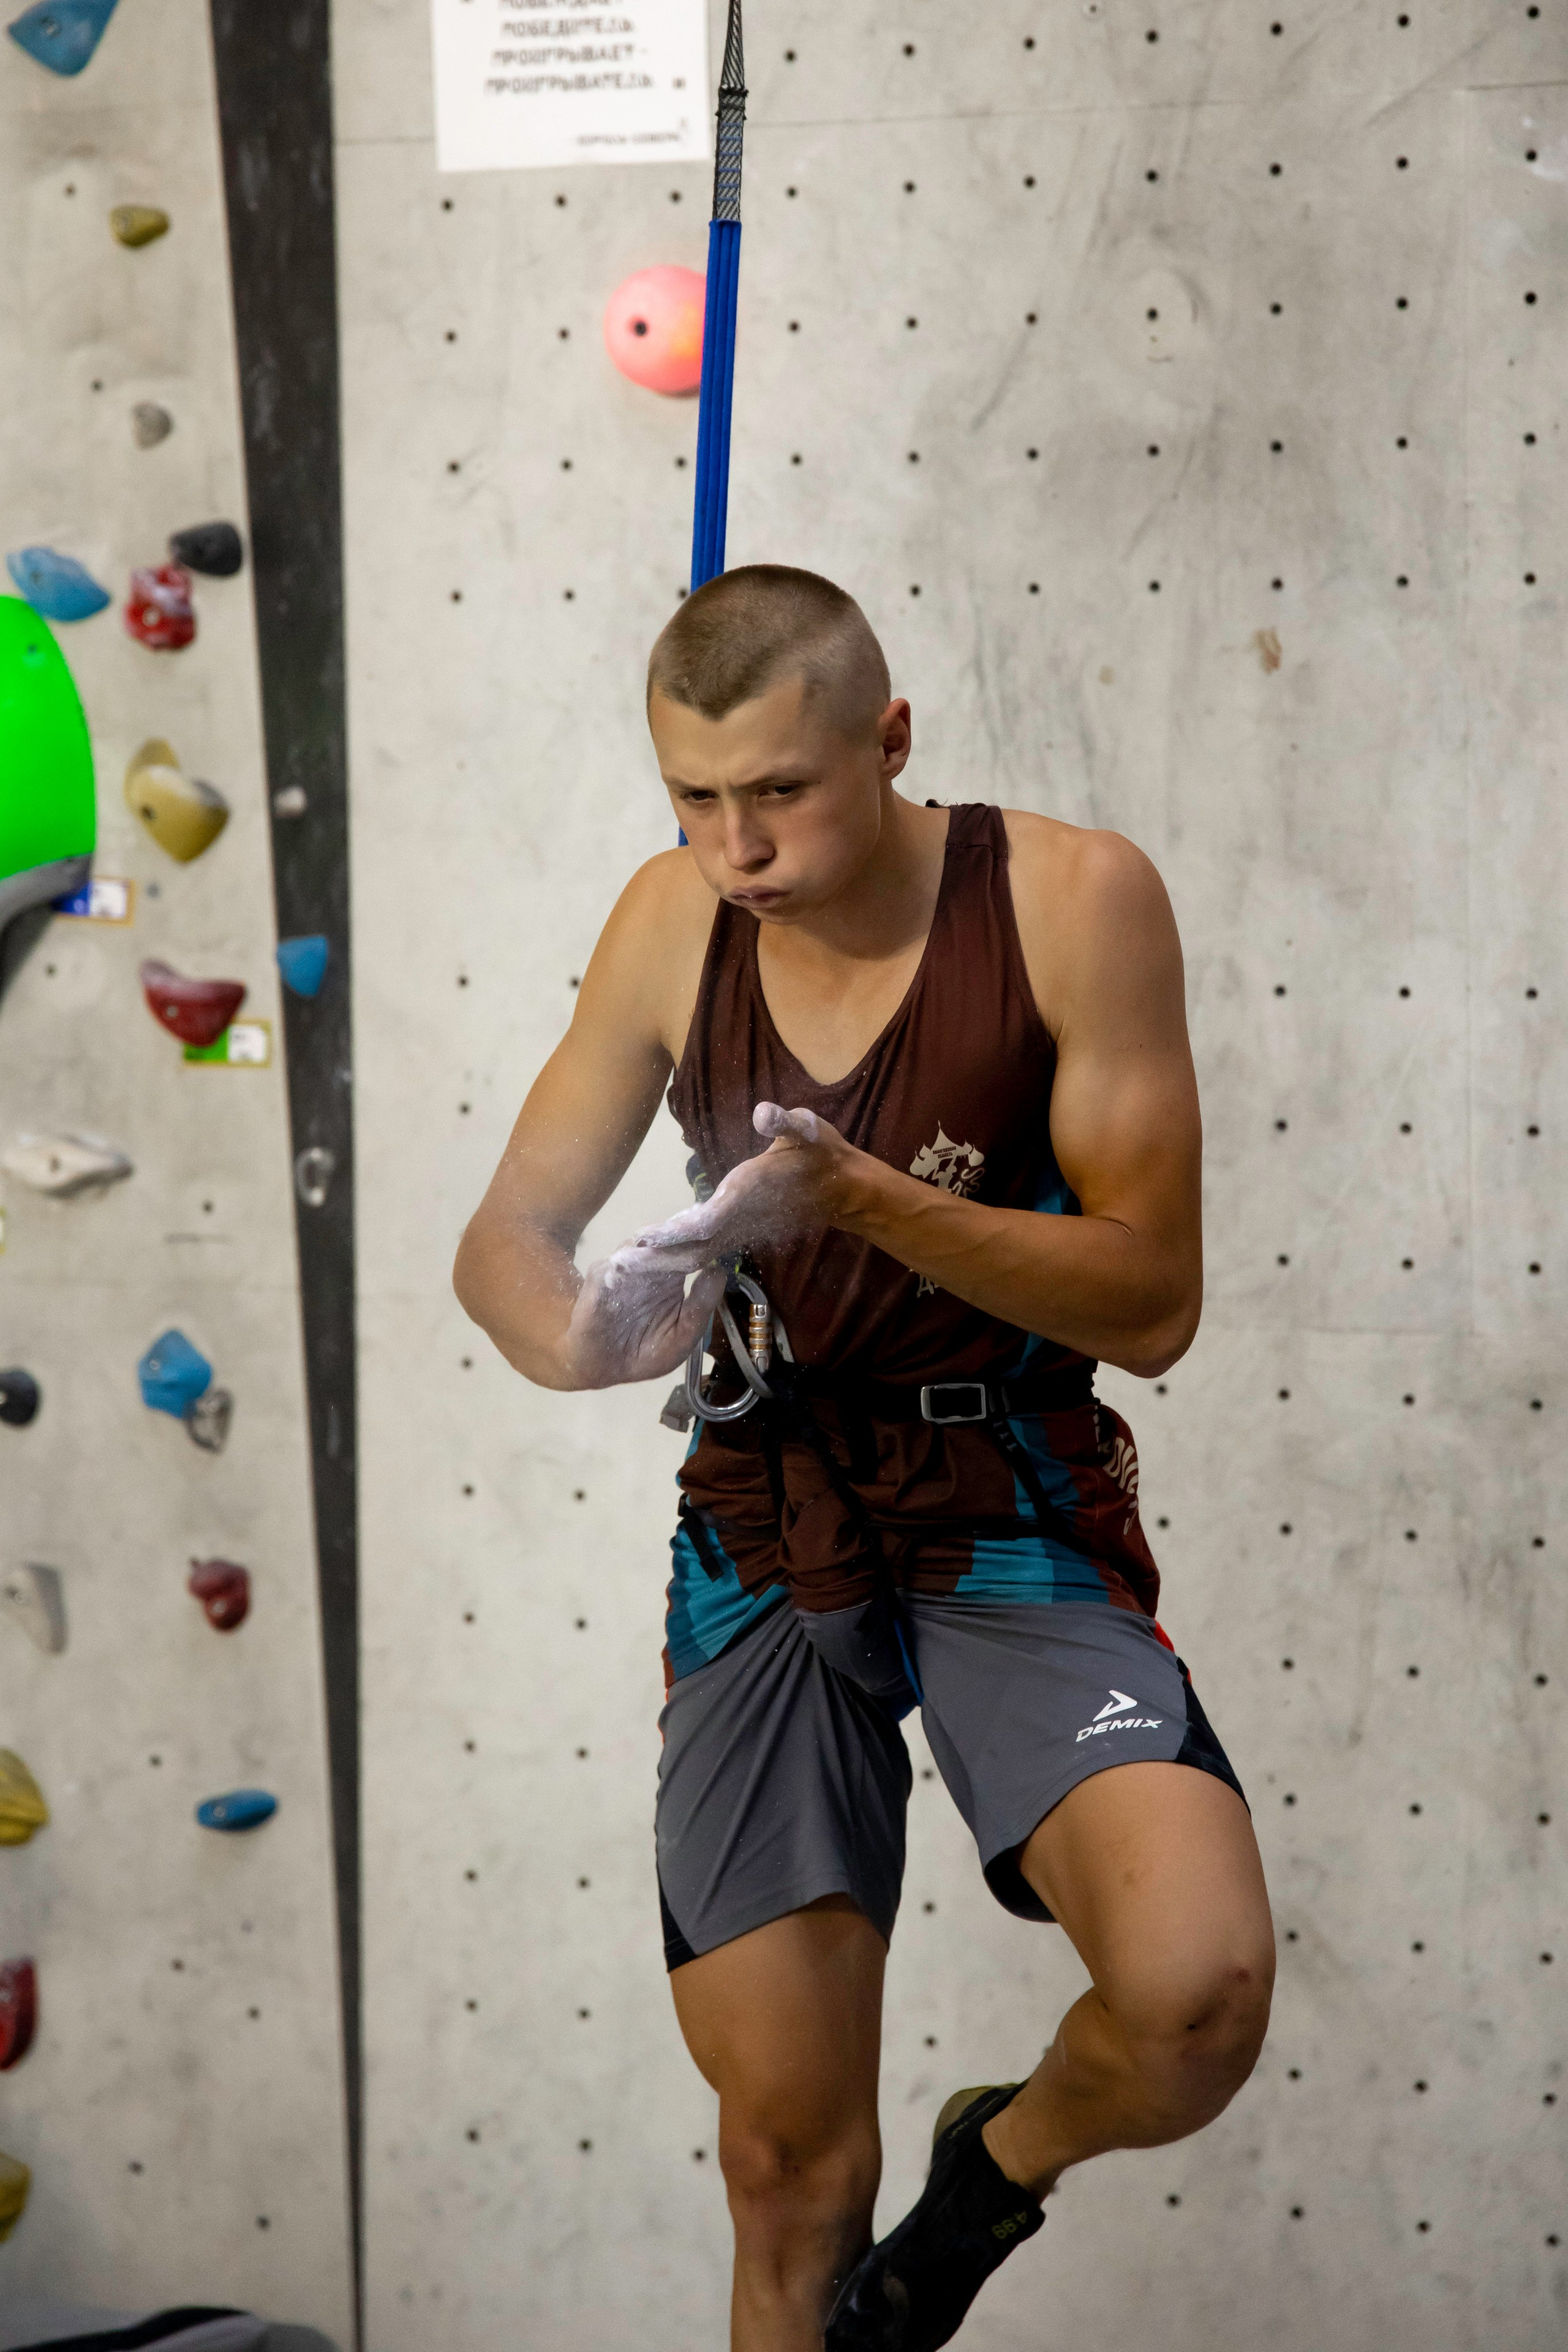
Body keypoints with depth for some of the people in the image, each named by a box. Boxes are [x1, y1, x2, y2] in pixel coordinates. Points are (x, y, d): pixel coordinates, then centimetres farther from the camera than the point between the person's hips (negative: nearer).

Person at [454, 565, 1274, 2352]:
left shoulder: (1070, 898, -13)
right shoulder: (674, 924, -2)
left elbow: (1154, 1304, -14)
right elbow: (506, 1239, 3)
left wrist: (863, 1197, -27)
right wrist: (573, 1330, -22)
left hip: (1016, 1523, -3)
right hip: (765, 1533, 3)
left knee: (1197, 1992, -27)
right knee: (788, 2161, 3)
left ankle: (1004, 2162, 6)